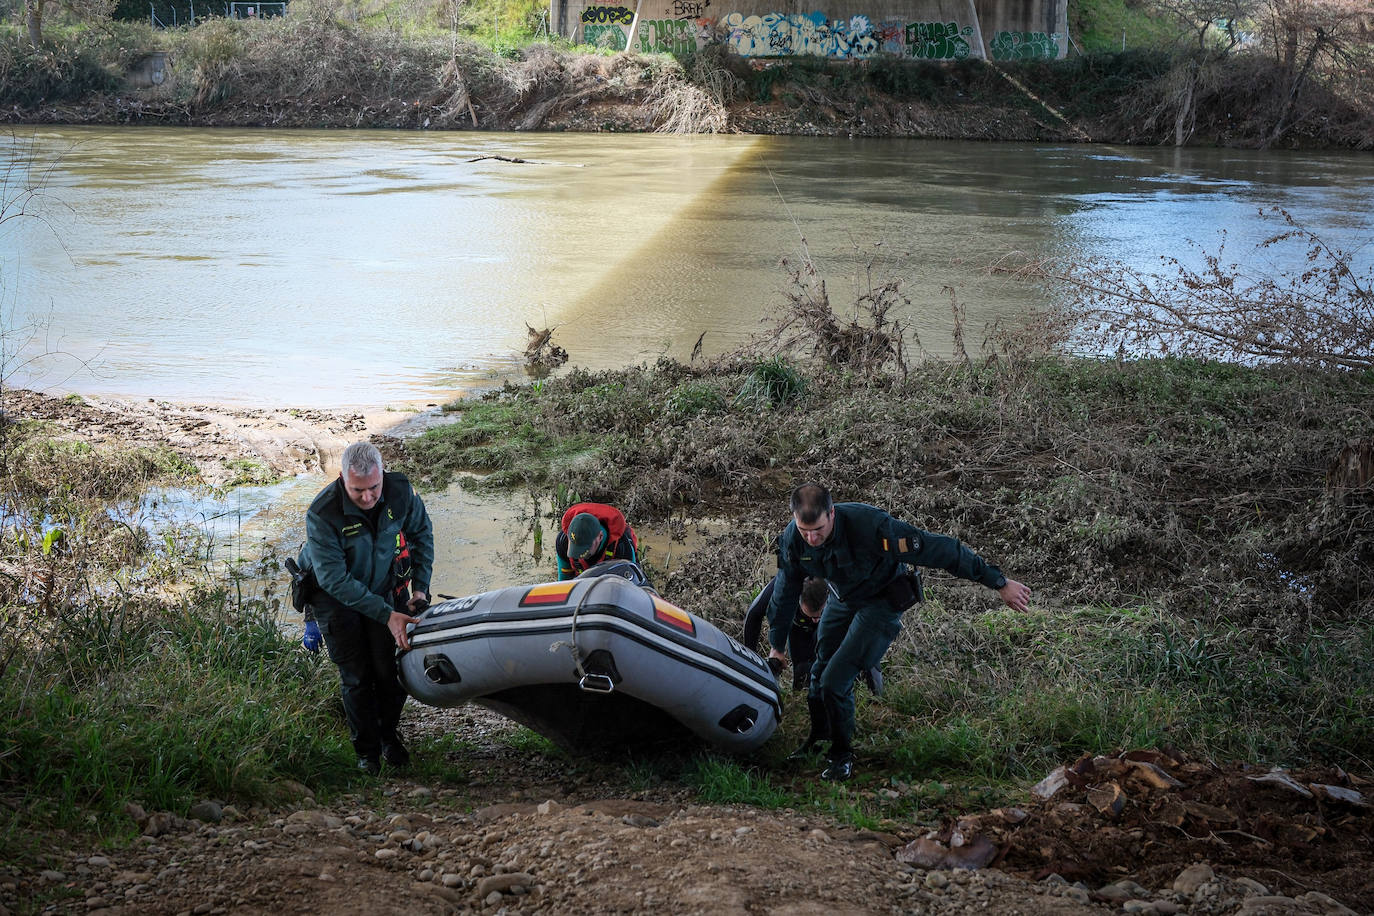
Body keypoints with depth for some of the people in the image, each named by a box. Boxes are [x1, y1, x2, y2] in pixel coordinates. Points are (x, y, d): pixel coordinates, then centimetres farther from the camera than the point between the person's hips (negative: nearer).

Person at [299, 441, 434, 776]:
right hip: (336, 597, -3)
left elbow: (421, 532, 1)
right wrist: (386, 614, -34)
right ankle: (366, 751, 14)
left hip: (386, 587, 3)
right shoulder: (322, 515, -33)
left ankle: (389, 735, 23)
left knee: (390, 669, -2)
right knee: (356, 676, -5)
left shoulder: (400, 491, -21)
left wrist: (420, 587, -5)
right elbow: (334, 579, -31)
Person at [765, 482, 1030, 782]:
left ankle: (842, 755, 10)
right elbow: (785, 592, -1)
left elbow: (939, 549, -33)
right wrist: (776, 645, 10)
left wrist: (1000, 583, -28)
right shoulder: (792, 539, -22)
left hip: (882, 602, -5)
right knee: (819, 676, 11)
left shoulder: (870, 525, -39)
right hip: (842, 598, 5)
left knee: (835, 681, -15)